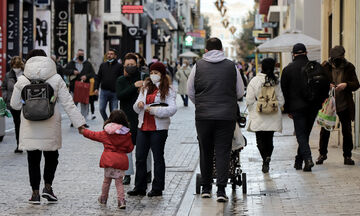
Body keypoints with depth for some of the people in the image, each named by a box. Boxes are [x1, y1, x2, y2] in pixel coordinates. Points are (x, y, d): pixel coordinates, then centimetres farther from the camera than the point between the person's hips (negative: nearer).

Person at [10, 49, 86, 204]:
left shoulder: (22, 81, -3)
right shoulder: (56, 79, -3)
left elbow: (15, 105, 4)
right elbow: (68, 103, -4)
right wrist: (79, 123, -2)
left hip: (30, 128, 0)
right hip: (50, 127, 0)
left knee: (33, 159, 8)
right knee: (51, 157, 17)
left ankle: (35, 193, 8)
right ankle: (48, 186, 3)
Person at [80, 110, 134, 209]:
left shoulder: (105, 133, 0)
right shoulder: (127, 135, -1)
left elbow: (94, 135, 12)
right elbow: (130, 148, 5)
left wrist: (84, 131, 27)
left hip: (108, 159, 0)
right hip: (121, 160, 0)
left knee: (106, 180, 16)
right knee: (119, 181, 4)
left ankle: (103, 198, 29)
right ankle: (121, 200, -9)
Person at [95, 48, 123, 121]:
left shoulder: (119, 66, 2)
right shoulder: (103, 65, 12)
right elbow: (98, 77, 15)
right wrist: (96, 88, 4)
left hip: (114, 92, -3)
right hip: (104, 91, 3)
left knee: (114, 111, -1)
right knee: (102, 109, -4)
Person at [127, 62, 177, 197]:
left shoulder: (168, 91, -3)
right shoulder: (145, 88, 15)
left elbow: (172, 109, -15)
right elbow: (136, 108, 16)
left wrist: (154, 110, -20)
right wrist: (139, 104, -8)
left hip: (158, 128, -6)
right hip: (143, 126, 6)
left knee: (158, 158, 3)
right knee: (140, 157, 5)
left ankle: (157, 188, 10)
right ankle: (140, 187, 13)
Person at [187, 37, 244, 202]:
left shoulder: (198, 66, 3)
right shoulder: (231, 66, 3)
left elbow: (190, 92, 9)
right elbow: (240, 92, 10)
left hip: (203, 115, 1)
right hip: (227, 116, -1)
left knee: (205, 151, 12)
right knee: (223, 152, 1)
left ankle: (206, 188, 20)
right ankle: (221, 189, -7)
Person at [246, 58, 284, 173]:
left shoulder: (255, 81, -9)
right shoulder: (276, 82, 0)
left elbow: (249, 101, -8)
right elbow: (281, 100, 3)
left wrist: (252, 111, 8)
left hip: (258, 116, -3)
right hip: (273, 117, 3)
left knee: (260, 139, 4)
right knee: (269, 139, 13)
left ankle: (265, 158, -16)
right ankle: (268, 156, -3)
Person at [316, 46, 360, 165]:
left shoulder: (349, 67, 3)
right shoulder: (325, 66, 2)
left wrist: (346, 85, -19)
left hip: (345, 105, 0)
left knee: (347, 131, 4)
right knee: (325, 130, 3)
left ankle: (347, 155, 15)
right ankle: (322, 154, 19)